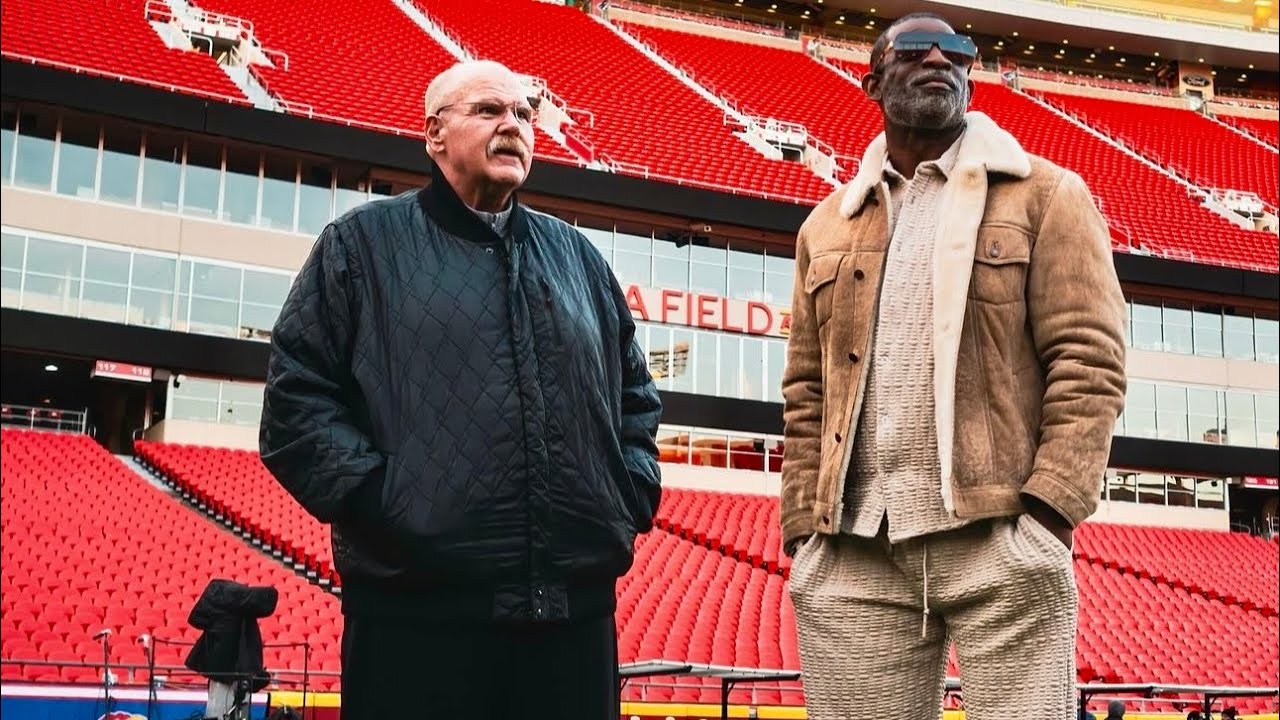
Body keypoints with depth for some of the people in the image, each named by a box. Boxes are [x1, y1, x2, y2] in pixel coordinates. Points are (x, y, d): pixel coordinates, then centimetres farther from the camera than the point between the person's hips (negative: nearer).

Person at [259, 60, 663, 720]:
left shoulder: (578, 258, 20)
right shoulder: (363, 244, 7)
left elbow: (636, 396, 26)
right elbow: (296, 396, 0)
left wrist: (629, 498, 10)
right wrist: (376, 498, -11)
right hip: (416, 608, -4)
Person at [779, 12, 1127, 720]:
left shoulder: (1044, 196, 8)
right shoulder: (826, 227, 19)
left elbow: (1088, 361, -2)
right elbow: (807, 395, 15)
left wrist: (1048, 508, -13)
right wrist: (804, 529, 5)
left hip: (997, 538, -3)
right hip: (852, 552, 3)